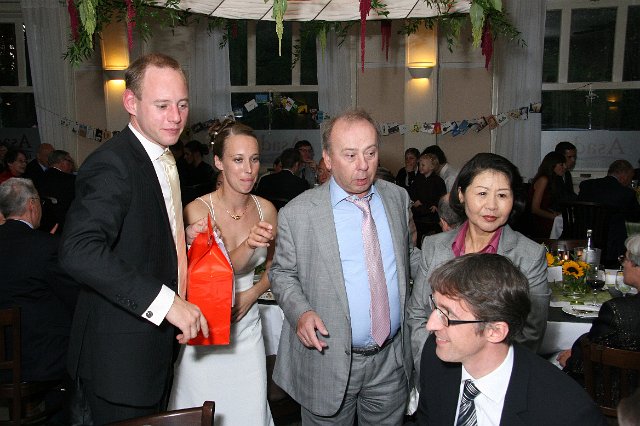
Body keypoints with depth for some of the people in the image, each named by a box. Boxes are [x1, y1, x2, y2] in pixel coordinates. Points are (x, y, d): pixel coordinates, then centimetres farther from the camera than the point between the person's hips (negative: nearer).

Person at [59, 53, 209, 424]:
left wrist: (183, 237, 1)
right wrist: (164, 300, -35)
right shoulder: (112, 164, -21)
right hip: (121, 355, -9)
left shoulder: (162, 159, 9)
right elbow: (79, 249, -34)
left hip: (158, 346, 9)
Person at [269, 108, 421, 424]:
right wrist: (300, 312, -18)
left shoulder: (398, 197, 1)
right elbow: (282, 273, -1)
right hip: (328, 361, -3)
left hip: (392, 360, 4)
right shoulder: (297, 213, -12)